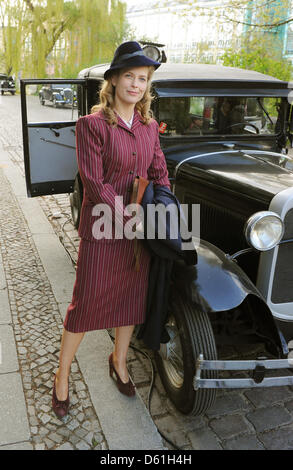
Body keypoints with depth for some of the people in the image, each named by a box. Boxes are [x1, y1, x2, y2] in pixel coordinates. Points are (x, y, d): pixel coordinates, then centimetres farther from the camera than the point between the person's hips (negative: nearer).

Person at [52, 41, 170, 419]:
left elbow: (159, 173, 9)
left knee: (132, 298, 17)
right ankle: (62, 376, 30)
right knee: (86, 303, 6)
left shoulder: (149, 126, 7)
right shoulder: (92, 124, -10)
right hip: (102, 231, -5)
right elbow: (95, 184, -16)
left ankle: (119, 361, 43)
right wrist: (132, 216, -19)